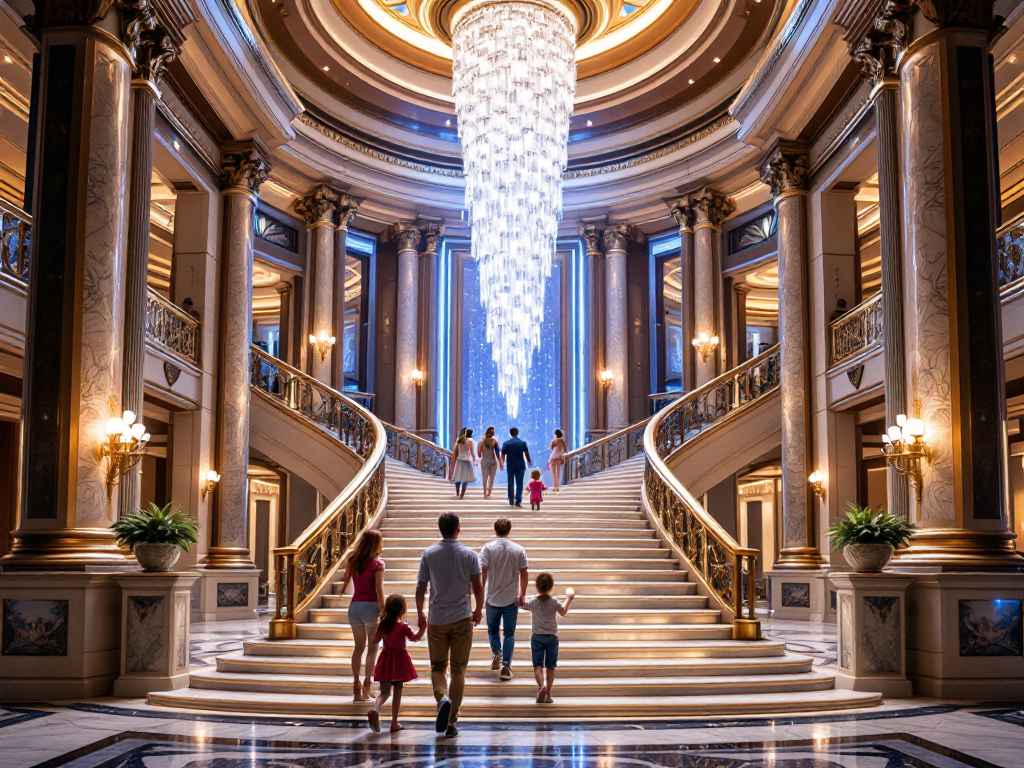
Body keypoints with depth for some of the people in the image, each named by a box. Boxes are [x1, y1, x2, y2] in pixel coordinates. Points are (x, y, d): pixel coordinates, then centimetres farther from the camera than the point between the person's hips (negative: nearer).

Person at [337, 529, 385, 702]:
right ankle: (367, 684, 5)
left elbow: (345, 582, 14)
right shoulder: (377, 564, -10)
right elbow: (379, 589, -17)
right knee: (372, 648, 10)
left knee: (358, 647, 12)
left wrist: (341, 592, 35)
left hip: (355, 606, 5)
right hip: (371, 606, -5)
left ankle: (356, 688, 8)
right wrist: (383, 610, -17)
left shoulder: (352, 561, 5)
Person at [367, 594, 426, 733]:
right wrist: (423, 627, -3)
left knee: (384, 692, 8)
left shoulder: (382, 625, 4)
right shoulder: (403, 626, -9)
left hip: (386, 660, 4)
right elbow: (415, 638, -13)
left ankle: (375, 710, -23)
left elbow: (375, 641, 12)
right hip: (399, 660, -3)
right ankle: (394, 723, 8)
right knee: (398, 693, 6)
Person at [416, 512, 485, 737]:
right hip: (462, 618, 0)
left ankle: (442, 697, -18)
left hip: (436, 619, 0)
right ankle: (451, 722, 4)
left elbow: (420, 587, 0)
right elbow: (478, 587, -1)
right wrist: (479, 610, 16)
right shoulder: (469, 555, -3)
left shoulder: (429, 554, -2)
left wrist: (420, 613, 14)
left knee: (437, 666, 12)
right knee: (458, 669, 7)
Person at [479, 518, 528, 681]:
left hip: (493, 598, 0)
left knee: (492, 629, 22)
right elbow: (524, 573, -2)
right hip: (512, 599, 0)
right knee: (509, 633, 5)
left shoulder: (487, 548, -6)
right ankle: (506, 666, 0)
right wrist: (522, 594, 5)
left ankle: (496, 654, 10)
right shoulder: (519, 550, -2)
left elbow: (483, 570, -12)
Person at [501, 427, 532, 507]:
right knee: (519, 484, 1)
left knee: (511, 483, 12)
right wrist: (529, 462, 14)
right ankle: (518, 502, -7)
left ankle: (511, 501, 15)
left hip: (510, 466, 1)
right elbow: (526, 454, 0)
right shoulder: (523, 443, -2)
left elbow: (503, 454, -7)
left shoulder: (506, 443, -3)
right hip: (520, 466, -1)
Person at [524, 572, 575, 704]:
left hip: (537, 637, 0)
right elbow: (563, 612, 10)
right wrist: (569, 599, 20)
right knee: (550, 667, 9)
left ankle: (542, 686, -26)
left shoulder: (533, 603, -6)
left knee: (537, 666, 0)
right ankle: (548, 694, 11)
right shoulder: (554, 602, -7)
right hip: (552, 637, 0)